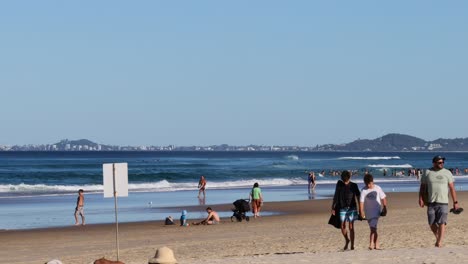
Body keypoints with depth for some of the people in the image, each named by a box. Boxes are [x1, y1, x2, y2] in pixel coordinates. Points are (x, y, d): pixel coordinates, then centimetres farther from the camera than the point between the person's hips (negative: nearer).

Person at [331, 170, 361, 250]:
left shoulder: (353, 186, -3)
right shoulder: (339, 184, 2)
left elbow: (358, 197, 3)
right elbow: (336, 196, 10)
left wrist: (360, 208, 0)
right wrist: (333, 207, 9)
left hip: (351, 208, -2)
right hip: (342, 208, 2)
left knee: (351, 227, -3)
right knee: (342, 227, -1)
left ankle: (352, 246, 2)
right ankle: (347, 240, 26)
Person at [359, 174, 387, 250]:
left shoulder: (377, 188, -3)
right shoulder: (364, 190, -5)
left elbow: (383, 198, 6)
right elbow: (361, 201, -8)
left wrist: (384, 208, 5)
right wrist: (361, 211, -15)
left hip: (377, 210, -1)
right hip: (368, 211, 1)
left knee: (373, 227, -13)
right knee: (373, 228, 7)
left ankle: (371, 244, -15)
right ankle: (376, 245, 15)